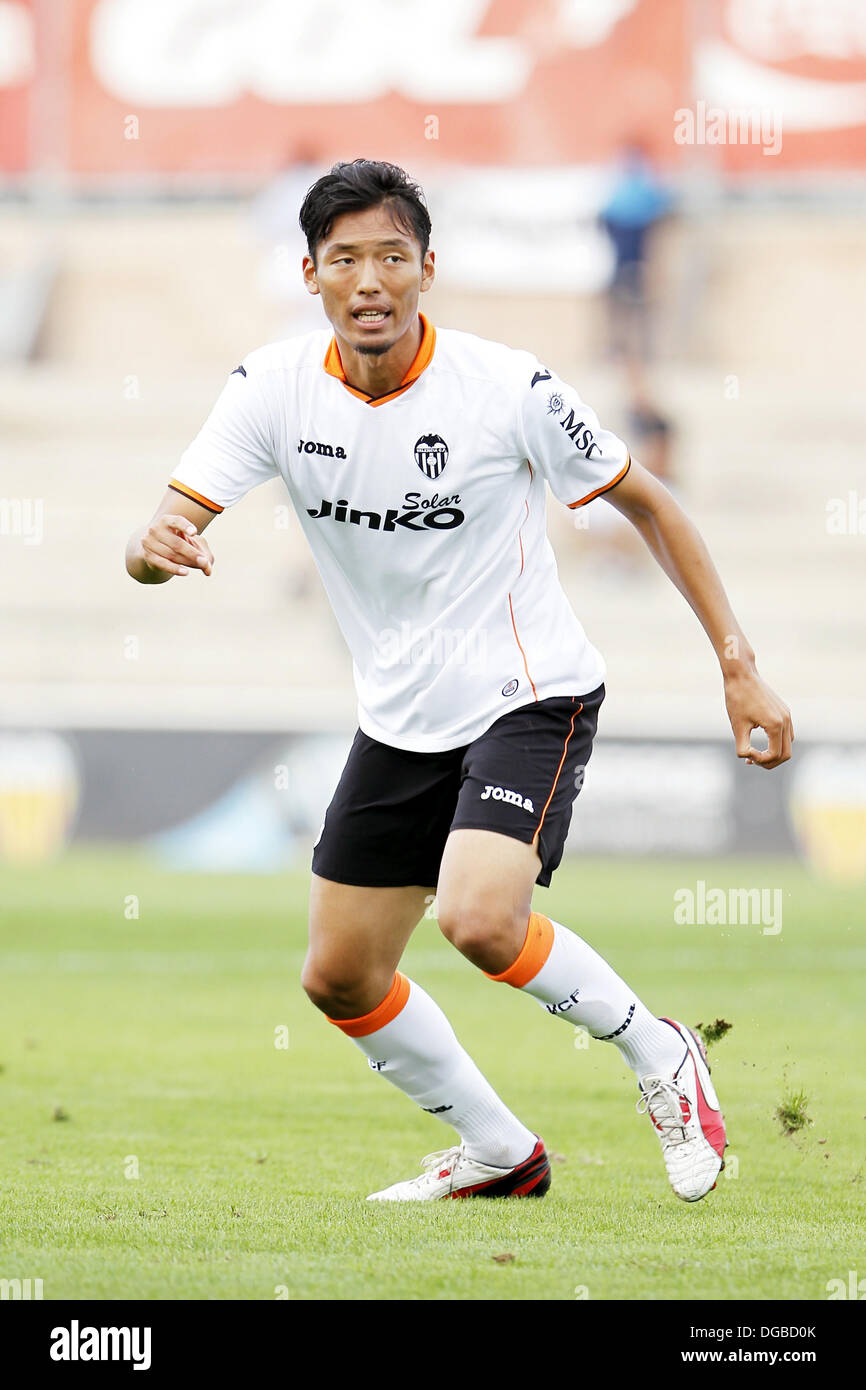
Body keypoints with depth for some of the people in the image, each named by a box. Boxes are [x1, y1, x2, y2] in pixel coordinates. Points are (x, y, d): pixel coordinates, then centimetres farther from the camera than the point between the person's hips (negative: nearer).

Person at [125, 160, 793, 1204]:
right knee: (339, 978, 9)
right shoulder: (274, 389, -9)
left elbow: (644, 502, -5)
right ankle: (499, 1154, 30)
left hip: (530, 696, -5)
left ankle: (658, 1057, -1)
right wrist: (154, 546, -42)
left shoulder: (510, 388, -18)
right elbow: (174, 520, -16)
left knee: (480, 920, -28)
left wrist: (737, 662, -7)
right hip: (401, 718, 6)